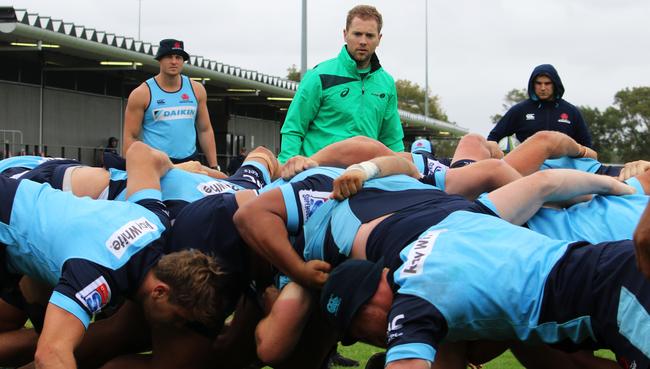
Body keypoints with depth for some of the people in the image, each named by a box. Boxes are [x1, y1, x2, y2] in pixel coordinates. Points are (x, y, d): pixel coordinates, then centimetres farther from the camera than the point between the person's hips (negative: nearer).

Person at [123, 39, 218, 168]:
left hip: (189, 161, 4)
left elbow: (205, 130, 14)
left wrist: (214, 167, 8)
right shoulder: (142, 93, -3)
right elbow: (131, 137, -2)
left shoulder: (196, 89, 9)